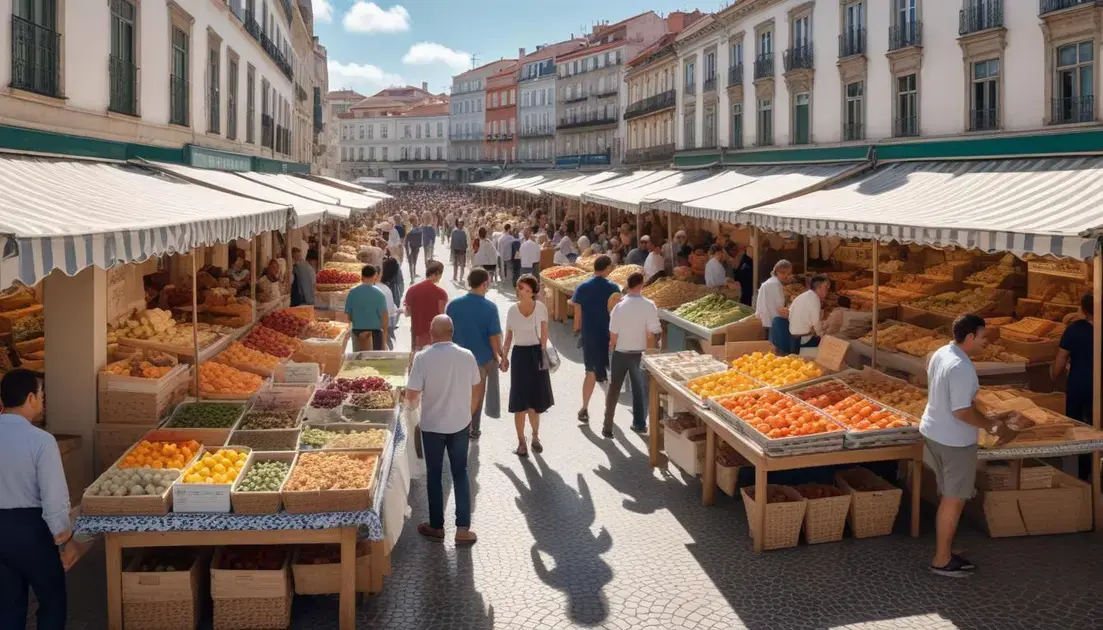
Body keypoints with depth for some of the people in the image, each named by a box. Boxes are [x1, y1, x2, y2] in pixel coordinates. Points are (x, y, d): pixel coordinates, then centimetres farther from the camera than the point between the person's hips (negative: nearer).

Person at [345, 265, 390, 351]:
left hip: (357, 332, 3)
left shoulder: (352, 292, -1)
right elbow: (384, 316, -12)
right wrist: (385, 338, -6)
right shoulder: (378, 293, -10)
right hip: (374, 331, -3)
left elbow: (348, 314, 4)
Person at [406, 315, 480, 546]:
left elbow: (411, 395, -13)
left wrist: (415, 403, 10)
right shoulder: (467, 356, -6)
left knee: (434, 475, 12)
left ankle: (436, 526, 23)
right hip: (460, 425, 2)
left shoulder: (423, 358, -16)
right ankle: (463, 528, 11)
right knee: (460, 474, 12)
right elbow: (475, 391, 4)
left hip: (432, 426, -2)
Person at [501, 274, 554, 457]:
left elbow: (544, 332, -5)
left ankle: (535, 437, 30)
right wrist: (504, 357, 4)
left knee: (535, 399, 9)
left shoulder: (540, 308, -5)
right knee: (520, 401, 0)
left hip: (536, 354, 0)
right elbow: (509, 336, 7)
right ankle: (521, 441, 11)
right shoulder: (513, 310, -1)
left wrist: (543, 350, -17)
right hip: (519, 355, 0)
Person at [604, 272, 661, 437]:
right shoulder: (648, 306, -13)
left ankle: (608, 427, 12)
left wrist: (611, 349, 11)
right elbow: (651, 335, -12)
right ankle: (639, 424, 27)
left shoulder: (619, 306, -11)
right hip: (639, 354, 0)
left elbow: (613, 335, -7)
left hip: (620, 353, 0)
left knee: (613, 389, 11)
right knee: (639, 390, 17)